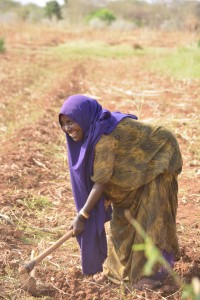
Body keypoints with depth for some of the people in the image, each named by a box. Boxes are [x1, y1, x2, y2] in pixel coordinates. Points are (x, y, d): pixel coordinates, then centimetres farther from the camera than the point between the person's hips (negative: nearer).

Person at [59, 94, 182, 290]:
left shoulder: (104, 137, -33)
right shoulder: (94, 129, -8)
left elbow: (101, 182, -31)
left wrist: (81, 216, -28)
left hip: (156, 163, -9)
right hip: (137, 168, 9)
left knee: (149, 219, -9)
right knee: (122, 214, 10)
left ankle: (151, 272, 2)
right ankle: (119, 267, 21)